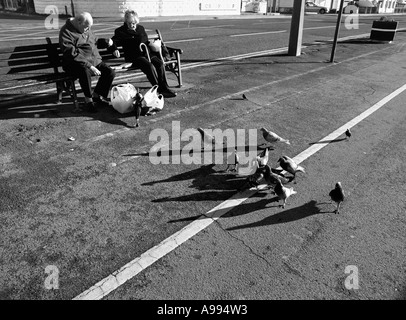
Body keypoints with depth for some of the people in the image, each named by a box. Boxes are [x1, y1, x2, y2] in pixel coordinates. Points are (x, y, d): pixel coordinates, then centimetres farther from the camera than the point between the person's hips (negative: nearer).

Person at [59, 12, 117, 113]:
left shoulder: (87, 29, 14)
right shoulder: (66, 32, -12)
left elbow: (95, 41, 33)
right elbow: (72, 54, -23)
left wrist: (106, 41, 10)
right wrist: (89, 66, -32)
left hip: (94, 61, 8)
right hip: (75, 64, -7)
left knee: (110, 72, -11)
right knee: (85, 71, -40)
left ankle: (97, 95, 8)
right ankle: (88, 100, -19)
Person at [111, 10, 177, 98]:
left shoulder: (141, 28, 23)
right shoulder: (120, 31, 9)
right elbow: (113, 41, 2)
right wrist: (114, 49, -19)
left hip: (147, 53, 5)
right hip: (134, 56, -5)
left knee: (160, 63, -24)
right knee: (149, 66, -33)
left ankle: (164, 87, -24)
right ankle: (158, 89, -30)